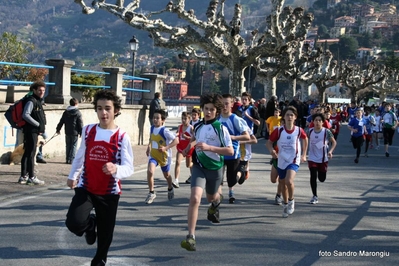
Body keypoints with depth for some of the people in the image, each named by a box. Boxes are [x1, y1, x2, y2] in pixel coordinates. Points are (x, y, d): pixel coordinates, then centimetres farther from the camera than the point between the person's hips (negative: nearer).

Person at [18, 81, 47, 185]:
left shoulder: (38, 101, 18)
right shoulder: (31, 101, -12)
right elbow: (25, 115, -22)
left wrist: (42, 128, 14)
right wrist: (38, 124, -18)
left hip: (34, 131, 10)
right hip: (31, 131, -10)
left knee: (27, 153, 12)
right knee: (31, 154, -7)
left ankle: (23, 176, 18)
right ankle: (31, 177, -5)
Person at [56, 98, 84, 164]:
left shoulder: (65, 112, 6)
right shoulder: (78, 113, -7)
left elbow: (61, 122, 10)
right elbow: (80, 124, -7)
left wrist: (58, 129, 19)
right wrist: (81, 132, -1)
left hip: (67, 132, 4)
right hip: (75, 132, -4)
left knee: (68, 146, 13)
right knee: (73, 146, 1)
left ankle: (67, 159, 14)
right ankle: (71, 160, -4)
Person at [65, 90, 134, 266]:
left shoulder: (122, 136, -13)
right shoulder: (88, 130, -2)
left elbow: (129, 168, -18)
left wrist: (115, 169, -39)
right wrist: (72, 176, 24)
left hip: (109, 192, -1)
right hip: (85, 188, 1)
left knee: (105, 235, 11)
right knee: (74, 223, -21)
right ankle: (90, 224, 17)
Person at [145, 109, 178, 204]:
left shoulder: (165, 131, -25)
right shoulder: (152, 128, -5)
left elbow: (176, 140, -24)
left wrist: (166, 148, -33)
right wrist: (149, 146, 12)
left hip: (164, 156, -3)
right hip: (153, 155, 3)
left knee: (166, 175, 18)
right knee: (150, 171, -21)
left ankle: (170, 189, 50)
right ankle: (151, 193, -5)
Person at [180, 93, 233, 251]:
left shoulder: (220, 128, -13)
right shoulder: (198, 126, 1)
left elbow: (230, 151, -20)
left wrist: (209, 147, -27)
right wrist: (190, 146, 12)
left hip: (215, 168, -1)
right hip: (199, 166, 1)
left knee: (211, 198, 23)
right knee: (194, 198, -19)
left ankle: (217, 201, 64)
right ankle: (191, 237, -18)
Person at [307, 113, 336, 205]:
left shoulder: (326, 132, -8)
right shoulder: (310, 131, -2)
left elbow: (334, 142, 1)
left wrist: (330, 151, -15)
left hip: (323, 159, -1)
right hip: (312, 158, 1)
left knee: (322, 179, 6)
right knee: (313, 177, -7)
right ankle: (315, 197, 5)